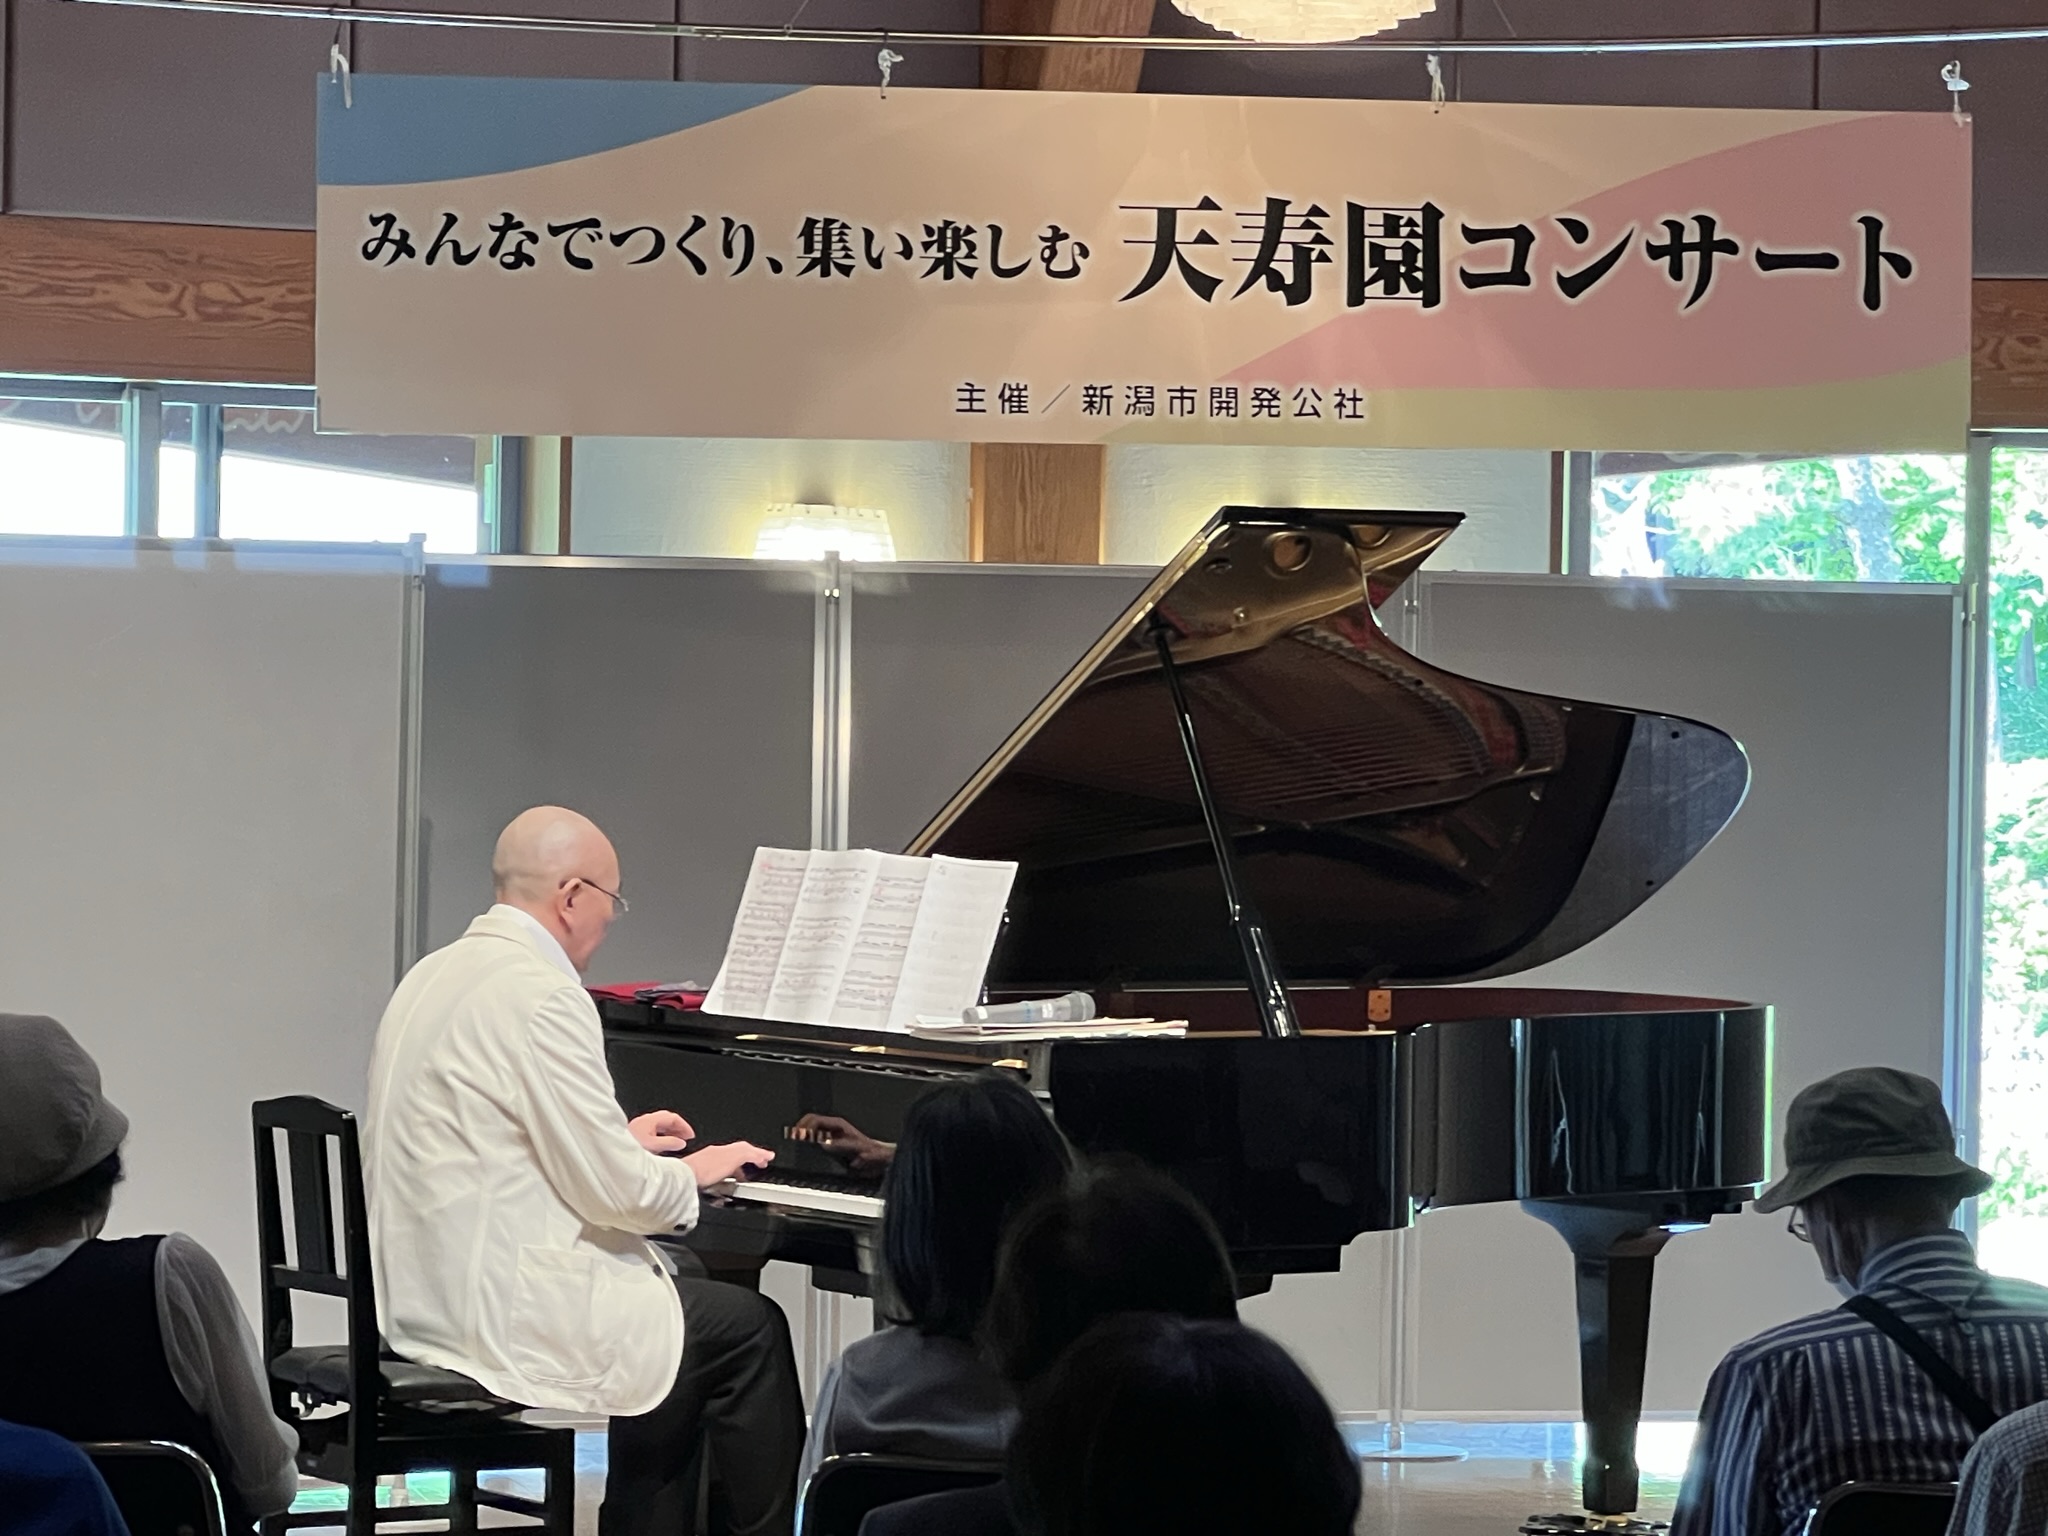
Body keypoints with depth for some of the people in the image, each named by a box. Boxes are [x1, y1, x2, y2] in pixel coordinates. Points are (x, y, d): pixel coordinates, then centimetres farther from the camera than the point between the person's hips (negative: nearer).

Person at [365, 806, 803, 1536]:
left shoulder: (435, 975, 10)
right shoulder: (543, 996, -18)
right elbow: (612, 1189, -18)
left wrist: (621, 1141, 25)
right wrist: (694, 1172, 2)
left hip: (422, 1297, 10)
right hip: (507, 1310, -10)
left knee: (675, 1296, 24)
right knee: (748, 1330, 3)